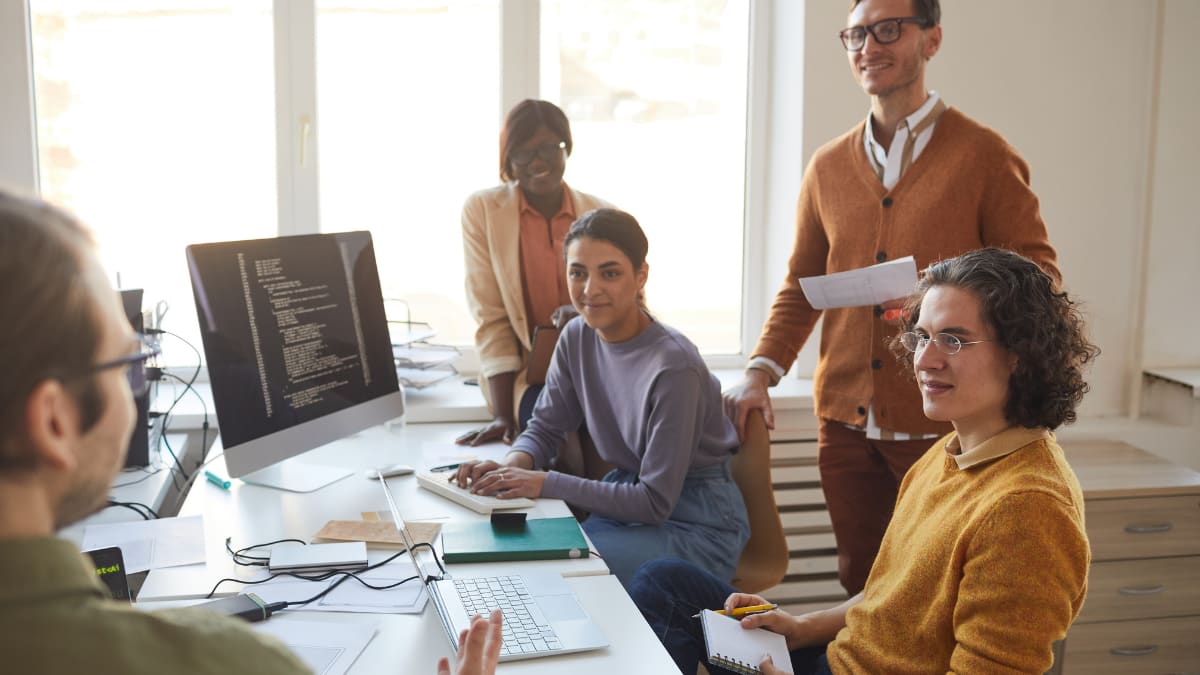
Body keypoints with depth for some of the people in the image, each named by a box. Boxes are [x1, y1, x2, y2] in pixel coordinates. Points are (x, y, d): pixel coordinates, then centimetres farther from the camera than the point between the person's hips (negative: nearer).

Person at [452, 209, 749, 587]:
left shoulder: (673, 366, -25)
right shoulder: (577, 337, -3)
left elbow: (656, 501, -22)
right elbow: (545, 427, 9)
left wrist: (546, 483, -25)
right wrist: (514, 465, -15)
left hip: (695, 524, -6)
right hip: (627, 497, 6)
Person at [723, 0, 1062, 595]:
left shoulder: (982, 155, -2)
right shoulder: (828, 166, 11)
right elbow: (801, 284, 17)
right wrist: (761, 371, 3)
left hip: (945, 421, -4)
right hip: (845, 419, 4)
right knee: (859, 579, 13)